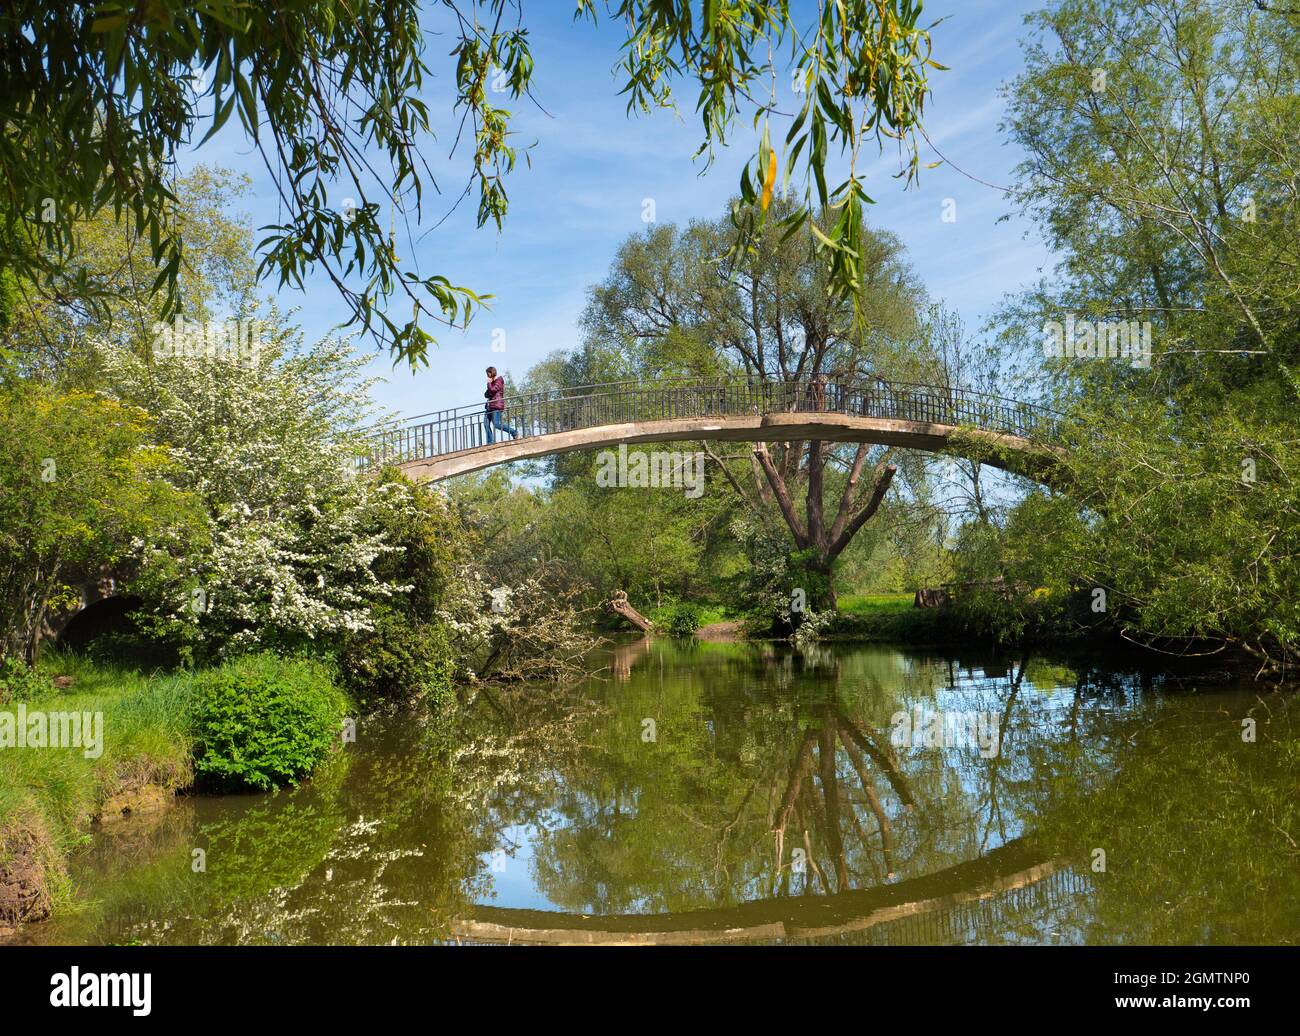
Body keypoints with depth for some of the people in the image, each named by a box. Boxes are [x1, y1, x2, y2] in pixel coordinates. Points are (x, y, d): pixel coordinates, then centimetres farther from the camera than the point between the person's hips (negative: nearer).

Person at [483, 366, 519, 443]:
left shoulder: (499, 381, -4)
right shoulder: (492, 382, 23)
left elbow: (492, 390, -17)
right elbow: (486, 394, 27)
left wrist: (489, 383, -1)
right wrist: (487, 394, 5)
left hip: (497, 406, -9)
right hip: (489, 406, 9)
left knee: (497, 424, -17)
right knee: (486, 424, -3)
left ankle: (514, 432, -4)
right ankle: (491, 442, -3)